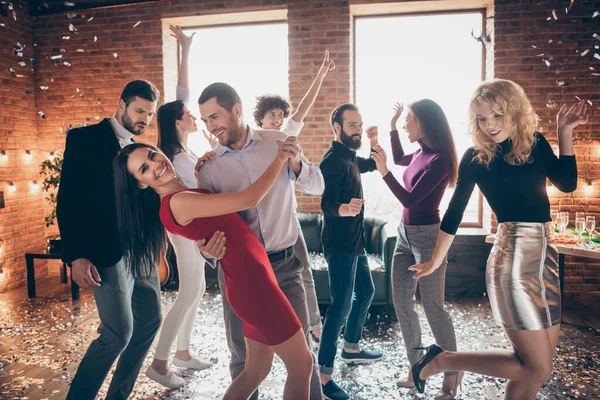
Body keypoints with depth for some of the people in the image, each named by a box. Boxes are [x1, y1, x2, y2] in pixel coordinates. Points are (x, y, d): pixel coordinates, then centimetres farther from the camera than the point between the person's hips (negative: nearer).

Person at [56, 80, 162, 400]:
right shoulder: (85, 138, -5)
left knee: (150, 320, 11)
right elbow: (68, 200, -11)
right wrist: (75, 255, -17)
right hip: (107, 251, -7)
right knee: (118, 333, -7)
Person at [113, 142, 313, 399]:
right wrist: (281, 157, -10)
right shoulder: (178, 202, -19)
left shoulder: (185, 194, 8)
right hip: (252, 280, -9)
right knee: (301, 365, 6)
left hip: (249, 277, 9)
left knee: (256, 369, 20)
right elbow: (249, 199, -23)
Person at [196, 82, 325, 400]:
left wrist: (295, 163, -17)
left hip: (285, 264, 0)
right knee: (242, 354, 14)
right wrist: (205, 246, -22)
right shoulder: (208, 166, -3)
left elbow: (317, 186, 3)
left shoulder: (279, 142, -2)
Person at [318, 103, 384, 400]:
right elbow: (326, 203, -28)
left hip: (354, 239, 10)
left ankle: (351, 348, 36)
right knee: (341, 304, -10)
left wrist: (374, 144, 9)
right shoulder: (333, 159, -19)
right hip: (340, 243, -10)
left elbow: (370, 165, 28)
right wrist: (343, 209, -50)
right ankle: (323, 375, -3)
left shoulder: (350, 156, 11)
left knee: (365, 291, 20)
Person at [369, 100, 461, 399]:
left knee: (433, 307, 0)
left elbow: (410, 199, -20)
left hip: (427, 236, -9)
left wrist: (384, 172, -25)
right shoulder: (421, 153, 7)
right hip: (405, 233, 9)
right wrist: (392, 127, 21)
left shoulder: (439, 159, -18)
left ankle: (452, 373, 18)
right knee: (402, 302, 11)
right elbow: (400, 159, 30)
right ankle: (416, 367, 25)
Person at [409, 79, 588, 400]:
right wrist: (435, 261, 5)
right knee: (536, 369, -4)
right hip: (513, 256, -6)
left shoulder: (535, 143, 7)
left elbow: (567, 182, 9)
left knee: (540, 360, 13)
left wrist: (565, 132, 4)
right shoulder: (476, 157, -6)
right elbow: (454, 211, -2)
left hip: (545, 253, 7)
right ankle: (439, 361, 7)